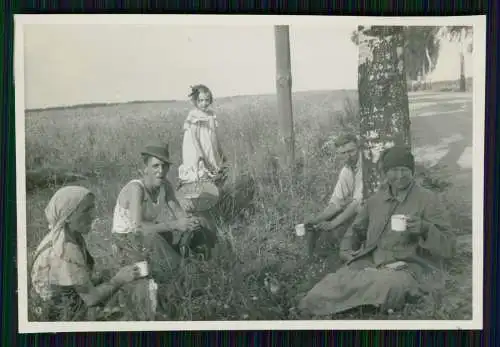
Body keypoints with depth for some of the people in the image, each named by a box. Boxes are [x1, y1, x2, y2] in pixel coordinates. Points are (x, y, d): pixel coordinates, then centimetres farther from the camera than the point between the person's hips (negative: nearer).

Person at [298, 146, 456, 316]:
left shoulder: (428, 200, -4)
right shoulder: (376, 199, 11)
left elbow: (448, 247, -7)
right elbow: (356, 229, 26)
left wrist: (425, 228, -26)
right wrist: (347, 250, 5)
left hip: (411, 268, -3)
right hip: (372, 262, 4)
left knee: (386, 285, -38)